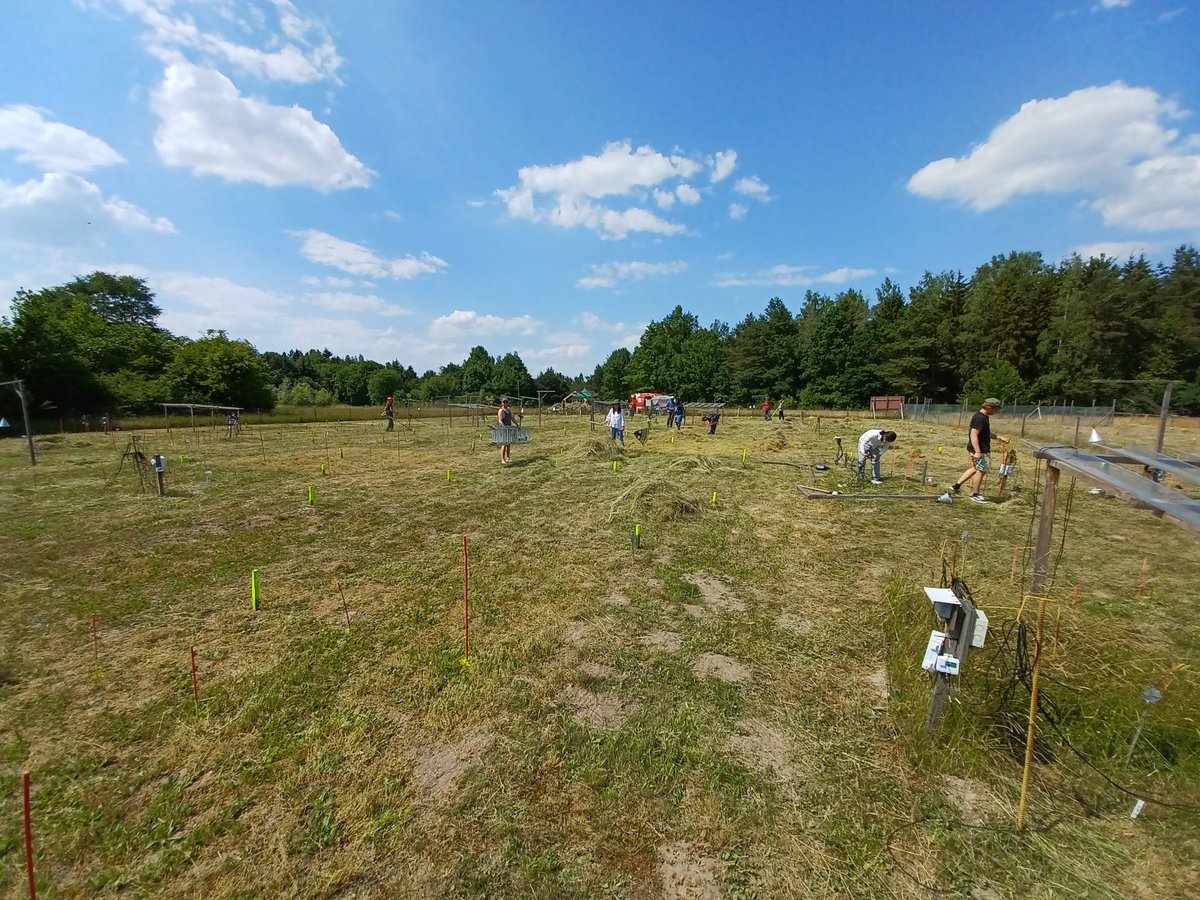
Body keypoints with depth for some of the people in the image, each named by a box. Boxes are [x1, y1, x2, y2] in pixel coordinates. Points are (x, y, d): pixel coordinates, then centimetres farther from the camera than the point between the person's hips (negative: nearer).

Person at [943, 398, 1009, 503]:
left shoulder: (984, 417, 13)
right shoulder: (980, 418, -20)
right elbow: (973, 435, -27)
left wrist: (999, 438, 26)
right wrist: (978, 452, -29)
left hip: (981, 449, 10)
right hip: (980, 450, -10)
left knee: (976, 469, 20)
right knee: (981, 470, 1)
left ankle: (956, 485, 21)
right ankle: (975, 494, 14)